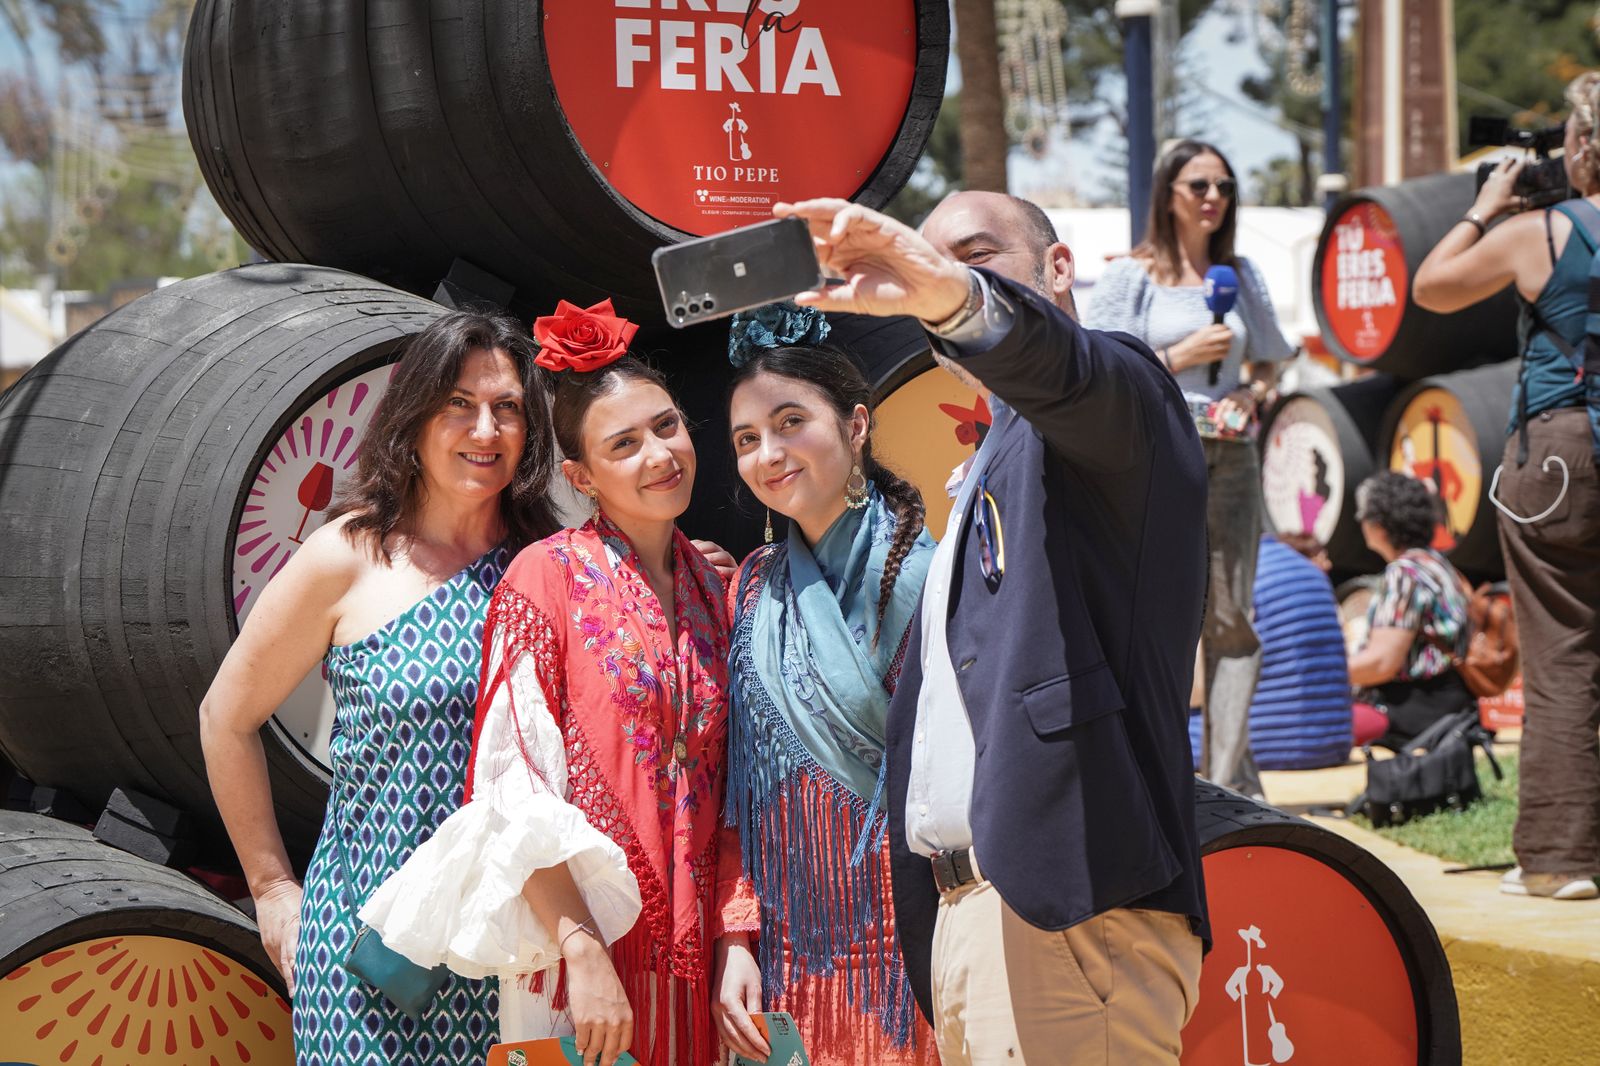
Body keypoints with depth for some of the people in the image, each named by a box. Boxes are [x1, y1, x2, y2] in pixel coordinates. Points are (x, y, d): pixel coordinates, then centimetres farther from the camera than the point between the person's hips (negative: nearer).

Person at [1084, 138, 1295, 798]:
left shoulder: (1241, 275, 15)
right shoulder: (1132, 275, 2)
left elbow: (1268, 362, 23)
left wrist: (1250, 395, 1)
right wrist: (1182, 356, -10)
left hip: (1229, 457, 4)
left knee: (1231, 615, -2)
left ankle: (1229, 780, -1)